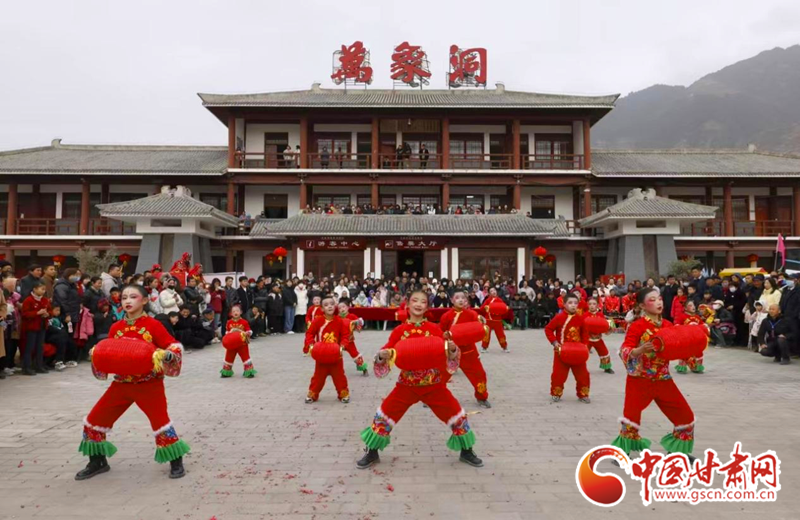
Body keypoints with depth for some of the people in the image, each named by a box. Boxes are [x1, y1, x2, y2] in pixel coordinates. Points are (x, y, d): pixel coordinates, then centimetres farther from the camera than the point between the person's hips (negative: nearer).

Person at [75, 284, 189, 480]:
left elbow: (175, 346, -8)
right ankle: (98, 462, 31)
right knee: (94, 420, 9)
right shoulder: (116, 328, 5)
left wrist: (167, 355, -28)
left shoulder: (153, 325, -9)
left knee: (160, 421, -9)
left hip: (149, 383, -6)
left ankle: (176, 462, 11)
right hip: (122, 383, 6)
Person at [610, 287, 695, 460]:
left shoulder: (668, 325, 4)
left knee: (686, 415, 10)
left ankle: (678, 450, 33)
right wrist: (640, 350, -37)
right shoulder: (637, 326, -14)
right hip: (639, 379, -6)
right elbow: (624, 351, -19)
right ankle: (623, 451, 15)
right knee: (632, 416, -7)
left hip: (663, 379, 6)